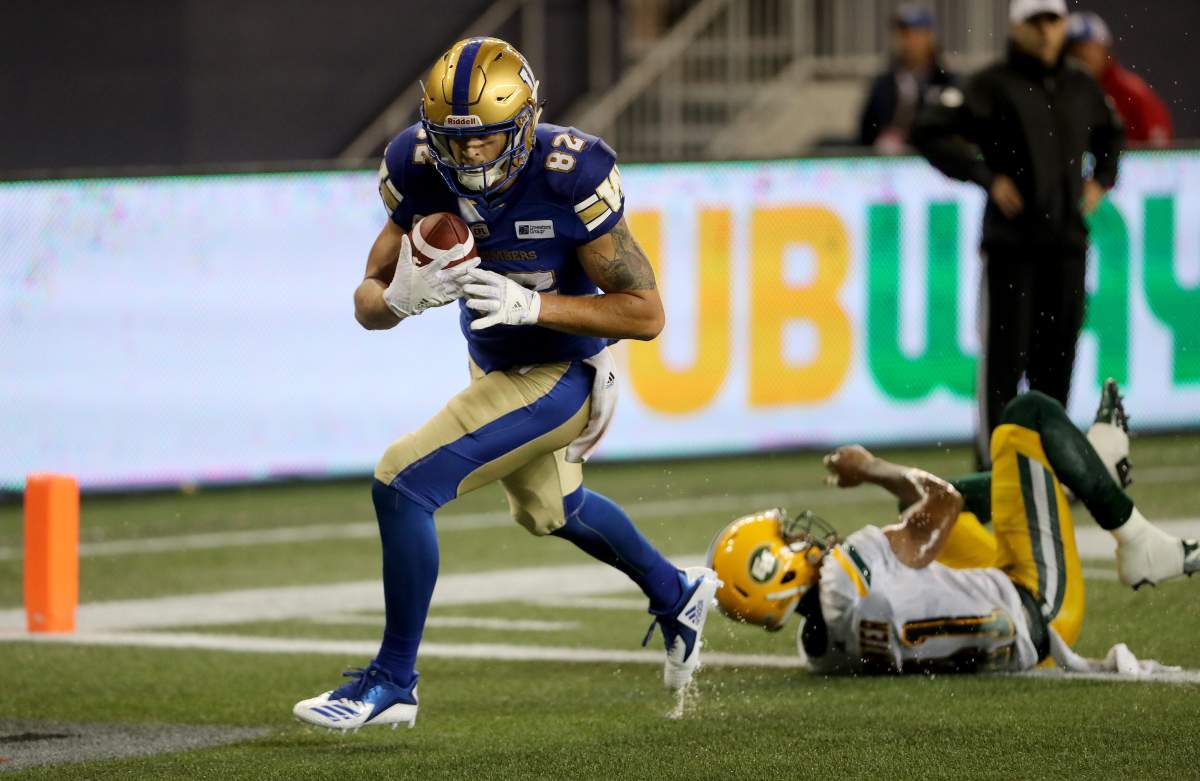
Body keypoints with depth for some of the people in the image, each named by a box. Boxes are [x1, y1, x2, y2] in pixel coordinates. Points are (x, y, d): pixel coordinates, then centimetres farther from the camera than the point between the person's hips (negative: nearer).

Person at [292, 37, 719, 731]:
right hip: (495, 366, 8)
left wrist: (530, 304, -36)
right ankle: (677, 596, 58)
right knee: (550, 509, 31)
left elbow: (646, 314, -25)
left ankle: (393, 681, -5)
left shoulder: (567, 178, -30)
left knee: (403, 484, -18)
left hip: (558, 379, -8)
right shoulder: (422, 173, -16)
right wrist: (402, 298, -35)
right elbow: (368, 302, -10)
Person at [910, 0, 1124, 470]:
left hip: (1067, 241, 5)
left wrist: (1101, 180, 15)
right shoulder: (994, 86, -5)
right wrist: (987, 178, -15)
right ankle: (994, 466, -2)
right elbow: (930, 132, -11)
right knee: (1004, 354, -6)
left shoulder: (1082, 89, 12)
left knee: (1058, 356, 7)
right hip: (1011, 241, -5)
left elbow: (1110, 135, 33)